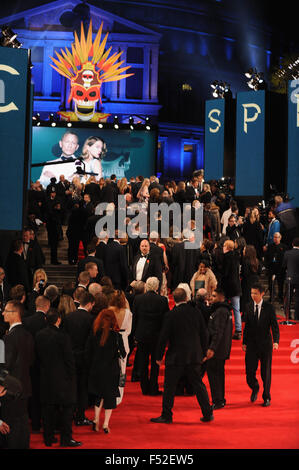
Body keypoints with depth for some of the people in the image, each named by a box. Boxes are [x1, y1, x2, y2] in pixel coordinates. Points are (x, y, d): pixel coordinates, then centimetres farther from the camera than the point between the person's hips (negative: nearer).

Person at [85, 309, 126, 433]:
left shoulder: (94, 334, -6)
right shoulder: (116, 335, -13)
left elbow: (87, 353, -3)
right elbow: (123, 354, -9)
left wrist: (91, 367, 8)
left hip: (96, 370, 2)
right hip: (111, 370, -2)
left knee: (98, 394, 19)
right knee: (110, 396, 9)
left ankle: (96, 420, 9)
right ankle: (106, 424, 9)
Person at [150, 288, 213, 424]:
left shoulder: (171, 315, -11)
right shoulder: (195, 312, 1)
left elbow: (163, 337, -9)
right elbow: (204, 334, 6)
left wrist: (159, 356, 0)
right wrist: (203, 353, 16)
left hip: (176, 356, -4)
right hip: (195, 356, 4)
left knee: (169, 386, 5)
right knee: (198, 385, 12)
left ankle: (166, 415, 8)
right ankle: (208, 414, 15)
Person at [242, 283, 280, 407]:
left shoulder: (269, 308, -5)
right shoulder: (249, 307, 4)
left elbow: (274, 326, -6)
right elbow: (246, 326, 10)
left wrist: (276, 341, -20)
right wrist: (244, 342, 7)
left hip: (265, 344, -2)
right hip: (251, 344, 2)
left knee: (266, 373, 6)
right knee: (249, 371, -3)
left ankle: (266, 397, 22)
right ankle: (255, 388, 28)